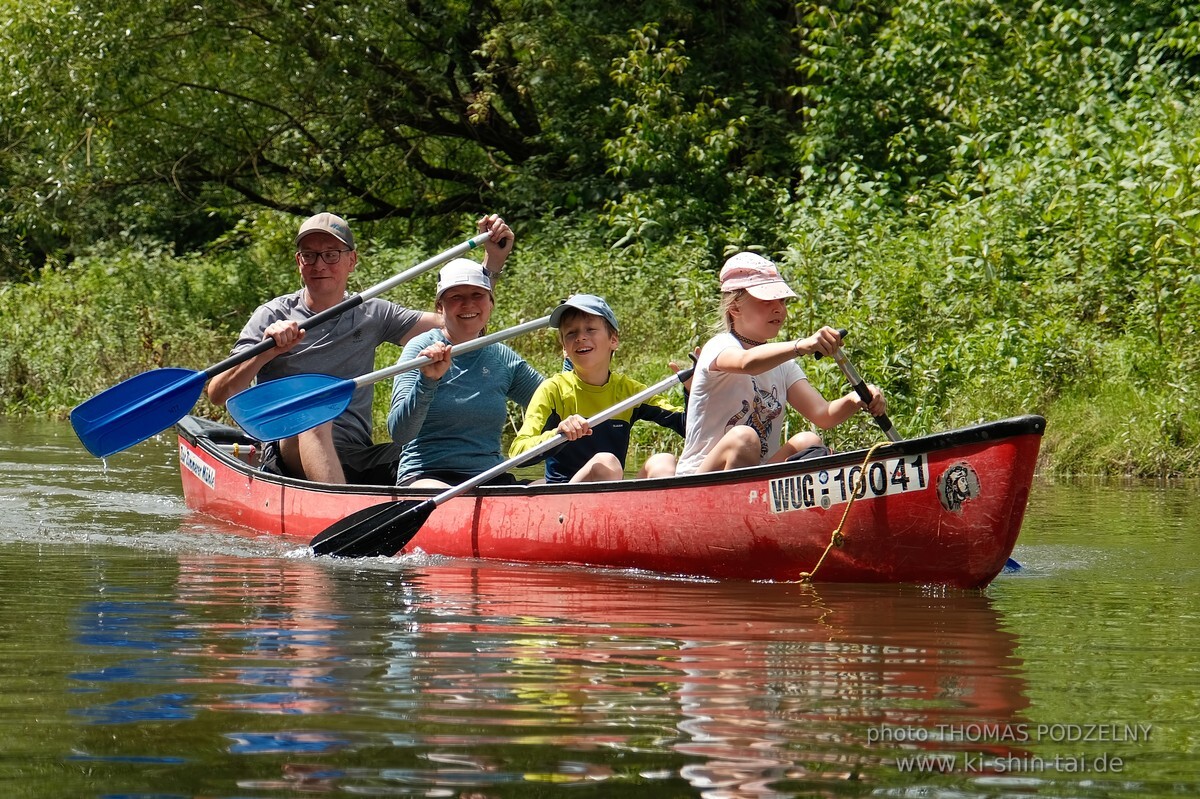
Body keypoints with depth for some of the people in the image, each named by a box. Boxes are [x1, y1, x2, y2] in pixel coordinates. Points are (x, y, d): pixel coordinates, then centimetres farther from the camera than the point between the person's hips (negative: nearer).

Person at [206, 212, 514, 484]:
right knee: (312, 411, -37)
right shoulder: (273, 317, 5)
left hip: (357, 460, 4)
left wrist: (493, 260, 2)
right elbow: (218, 394, -5)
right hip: (289, 453, -4)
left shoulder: (372, 315, 14)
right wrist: (267, 351, -21)